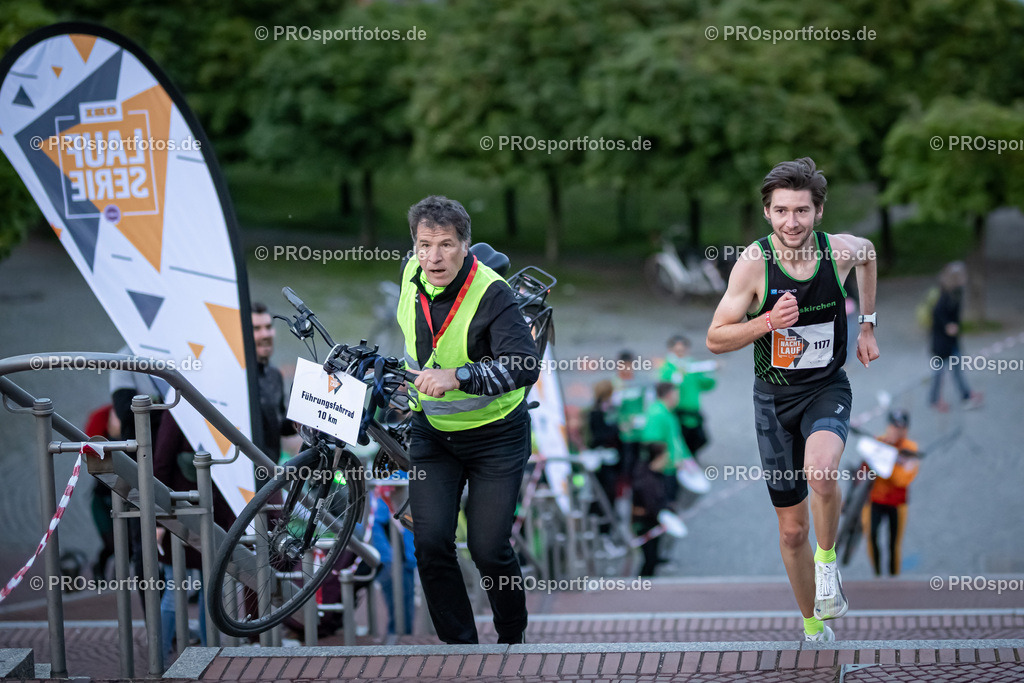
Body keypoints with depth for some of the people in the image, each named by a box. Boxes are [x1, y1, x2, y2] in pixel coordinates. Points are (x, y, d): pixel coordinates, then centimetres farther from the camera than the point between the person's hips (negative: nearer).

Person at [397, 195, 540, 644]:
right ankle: (458, 645, 7)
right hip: (432, 433, 4)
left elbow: (525, 367, -36)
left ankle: (513, 639, 22)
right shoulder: (412, 274, -8)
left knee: (488, 548, -5)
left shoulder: (491, 293, -24)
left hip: (494, 437, -4)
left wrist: (457, 377, -48)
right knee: (431, 543, -7)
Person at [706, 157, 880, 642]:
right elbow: (715, 339, -10)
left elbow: (868, 255, 16)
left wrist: (867, 324, 16)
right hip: (775, 397, 0)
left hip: (828, 388, 0)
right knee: (792, 529, 8)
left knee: (821, 472, -34)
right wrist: (769, 321, -26)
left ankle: (827, 559, -6)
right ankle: (813, 629, 28)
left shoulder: (840, 250, -11)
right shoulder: (754, 262, -16)